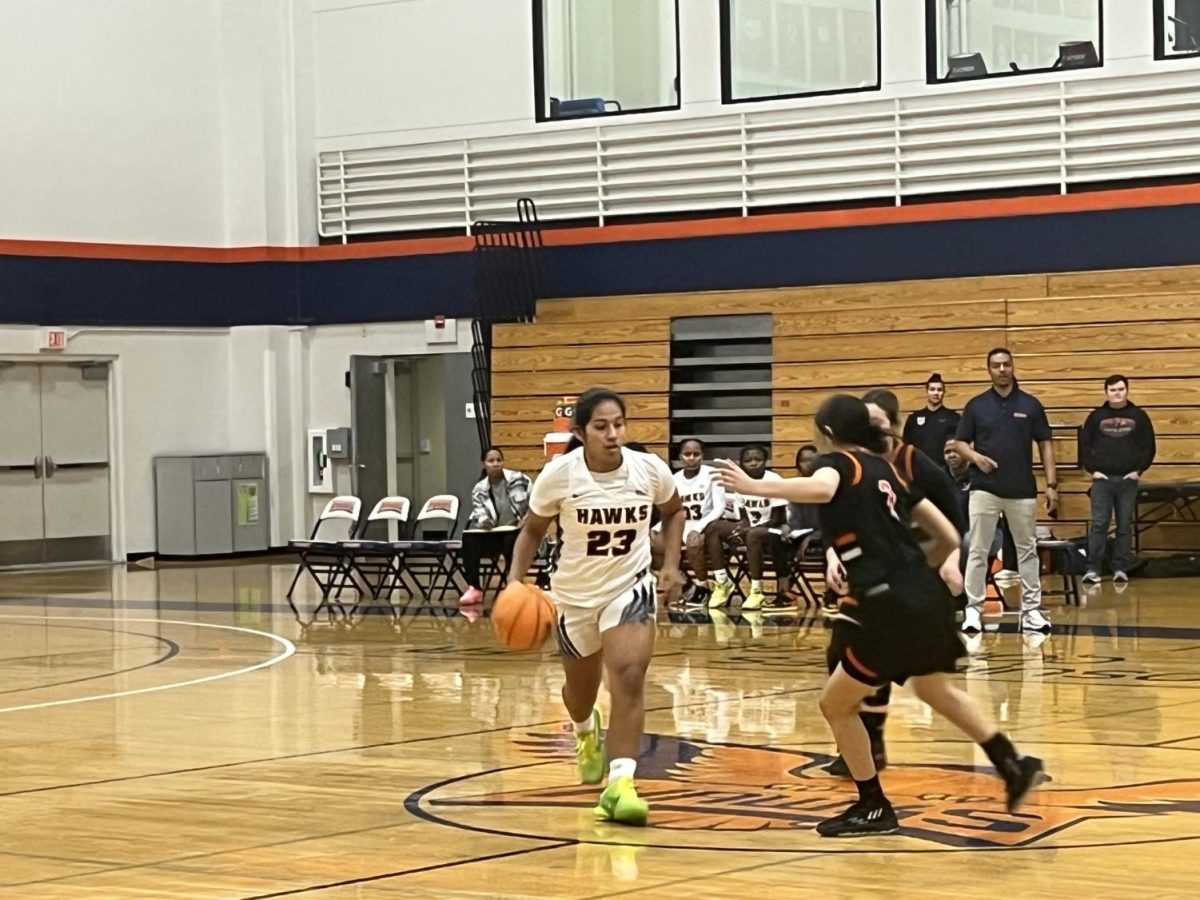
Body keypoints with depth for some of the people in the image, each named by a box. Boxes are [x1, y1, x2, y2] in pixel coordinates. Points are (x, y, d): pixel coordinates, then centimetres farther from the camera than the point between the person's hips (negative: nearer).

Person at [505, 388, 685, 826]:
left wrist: (671, 564, -6)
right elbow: (533, 529, -3)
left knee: (629, 677, -24)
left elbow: (674, 512, 7)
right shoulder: (558, 475, -20)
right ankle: (586, 733, 58)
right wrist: (515, 580, -17)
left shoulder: (650, 469, -16)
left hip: (630, 587, -1)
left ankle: (619, 785, -24)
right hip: (575, 593, 1)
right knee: (581, 687, 21)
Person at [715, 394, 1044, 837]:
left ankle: (873, 808, 16)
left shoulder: (836, 461, -2)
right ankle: (1014, 765, 39)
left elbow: (821, 488, -29)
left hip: (892, 608, -8)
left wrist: (754, 486, -31)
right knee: (936, 688, 33)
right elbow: (948, 536, 20)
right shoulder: (885, 469, 19)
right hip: (927, 597, 8)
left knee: (836, 704, 8)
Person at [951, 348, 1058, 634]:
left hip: (1022, 490, 1)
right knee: (978, 551, -2)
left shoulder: (1031, 405, 4)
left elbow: (1045, 445, 5)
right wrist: (975, 456, -15)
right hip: (985, 489, -1)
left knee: (1027, 550, 6)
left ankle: (1031, 610, 12)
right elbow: (959, 443, 6)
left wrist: (1052, 484, -2)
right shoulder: (976, 406, 4)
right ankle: (973, 609, 3)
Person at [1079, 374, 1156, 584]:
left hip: (1128, 480, 0)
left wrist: (1139, 469, -3)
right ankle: (1093, 569, -6)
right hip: (1102, 479, 0)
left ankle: (1121, 568, 7)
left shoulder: (1139, 416, 5)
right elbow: (1084, 445, 6)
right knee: (1099, 524, -6)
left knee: (1125, 526, 3)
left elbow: (1149, 446, 6)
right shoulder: (1096, 416, 6)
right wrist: (1092, 469, -2)